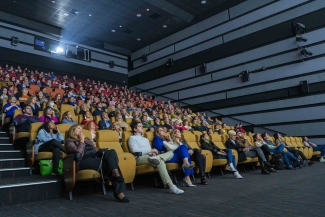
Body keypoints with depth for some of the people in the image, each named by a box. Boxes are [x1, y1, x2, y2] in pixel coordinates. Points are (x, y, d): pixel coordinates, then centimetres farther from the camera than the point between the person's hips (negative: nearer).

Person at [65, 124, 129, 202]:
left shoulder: (87, 139, 31)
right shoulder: (69, 141, 9)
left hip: (96, 159, 6)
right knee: (109, 161, -27)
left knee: (111, 152, -26)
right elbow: (78, 152, -12)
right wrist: (81, 140, 1)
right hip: (83, 162, -6)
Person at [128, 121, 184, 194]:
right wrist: (150, 151, -10)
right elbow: (135, 151, -5)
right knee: (160, 161, -35)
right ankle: (171, 186, -41)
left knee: (170, 153, -13)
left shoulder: (146, 139, 34)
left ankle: (156, 158, -42)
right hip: (140, 158, -7)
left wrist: (153, 153, -5)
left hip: (149, 156, 7)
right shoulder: (132, 138, 12)